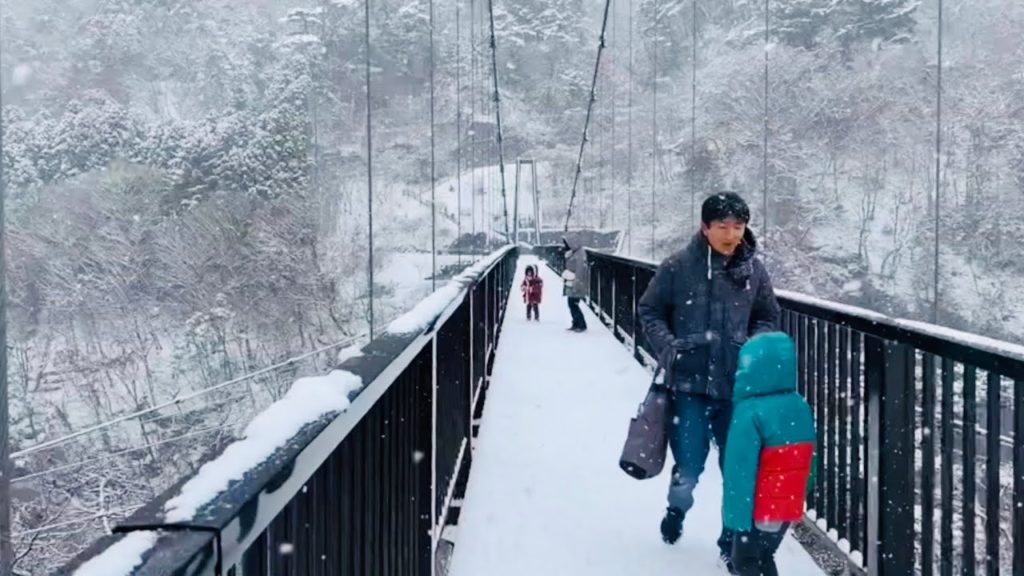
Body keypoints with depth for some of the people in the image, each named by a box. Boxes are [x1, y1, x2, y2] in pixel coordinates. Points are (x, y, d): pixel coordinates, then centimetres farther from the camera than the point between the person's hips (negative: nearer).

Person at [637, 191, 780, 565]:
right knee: (689, 466, 4)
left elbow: (768, 318, 13)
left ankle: (734, 538, 27)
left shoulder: (754, 271, 1)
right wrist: (666, 345, -13)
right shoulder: (678, 267, -8)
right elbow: (649, 310, 2)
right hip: (691, 384, -2)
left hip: (738, 387, 2)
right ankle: (677, 509, 38)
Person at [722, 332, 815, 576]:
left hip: (759, 509, -7)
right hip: (790, 505, 7)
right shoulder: (800, 407, 1)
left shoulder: (750, 413, -23)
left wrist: (736, 512, -17)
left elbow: (740, 469, -22)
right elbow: (808, 460, 9)